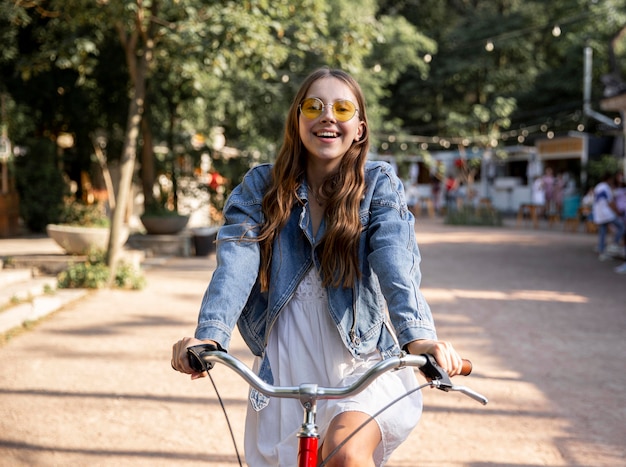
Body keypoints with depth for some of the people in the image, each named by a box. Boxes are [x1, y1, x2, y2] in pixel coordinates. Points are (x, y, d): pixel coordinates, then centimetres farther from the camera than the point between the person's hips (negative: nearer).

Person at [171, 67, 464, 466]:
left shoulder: (379, 184, -4)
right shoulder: (260, 187, 0)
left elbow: (395, 260, -20)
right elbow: (237, 261, -15)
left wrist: (418, 335, -39)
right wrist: (209, 335, -33)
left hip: (361, 361, -2)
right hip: (285, 366, 3)